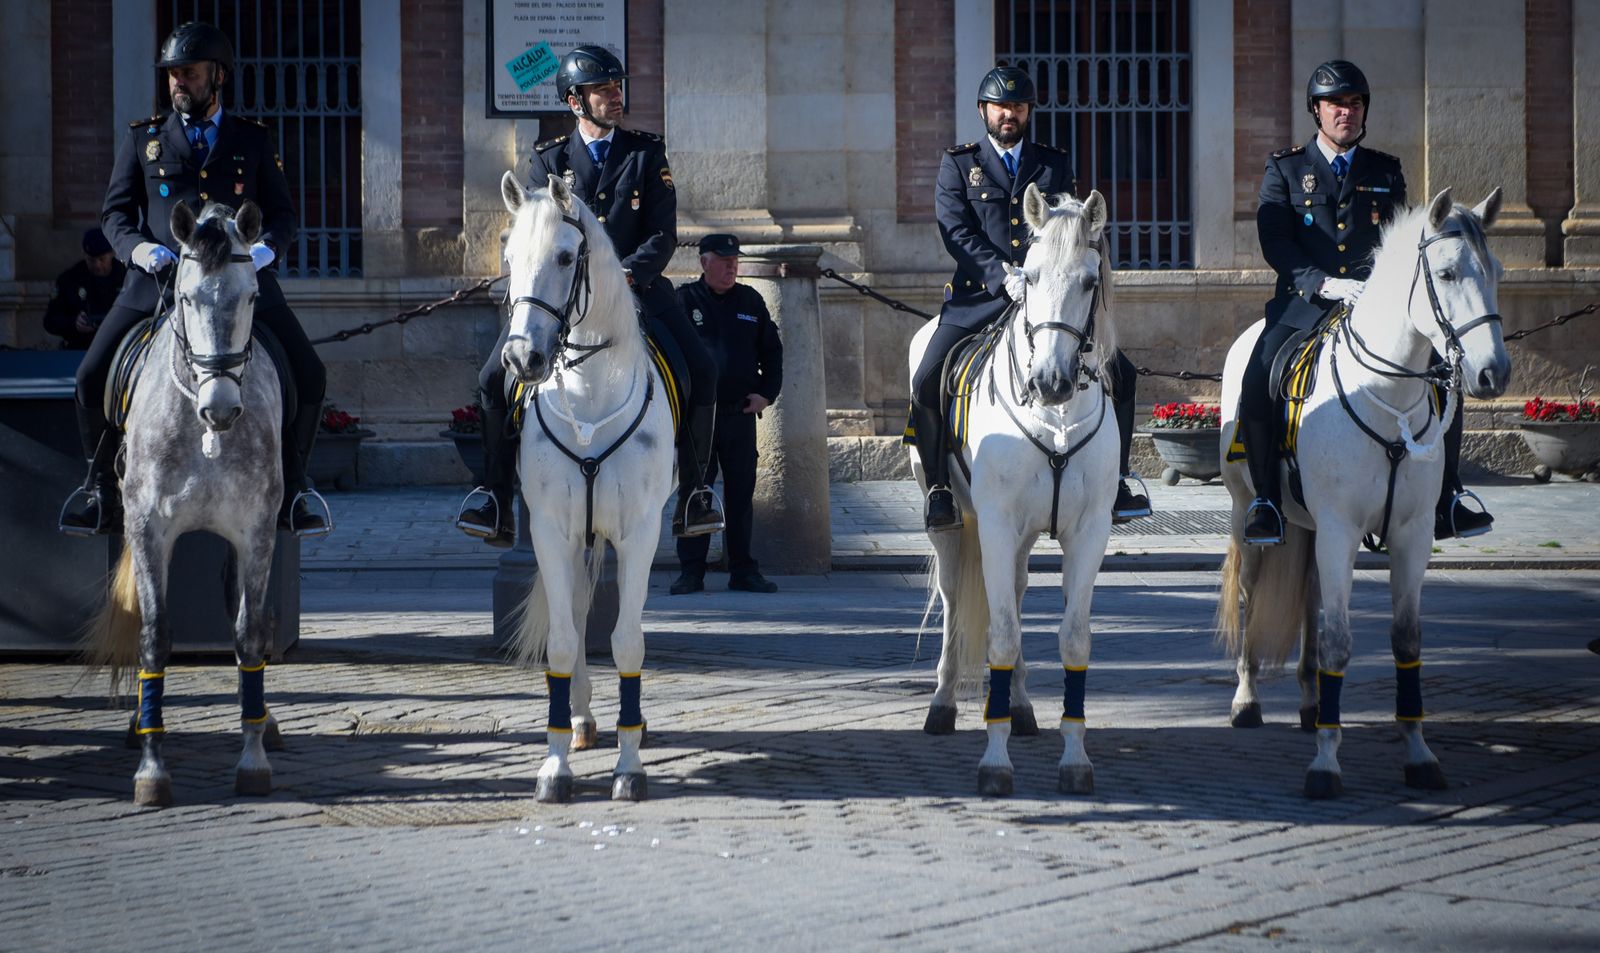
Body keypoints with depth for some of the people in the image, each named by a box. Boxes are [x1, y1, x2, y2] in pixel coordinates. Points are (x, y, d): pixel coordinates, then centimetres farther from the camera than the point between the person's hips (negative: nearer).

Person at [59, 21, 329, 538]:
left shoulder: (254, 140, 13)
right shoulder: (142, 139, 13)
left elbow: (282, 212, 12)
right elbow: (115, 210, 11)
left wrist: (266, 248, -10)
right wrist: (137, 247, -11)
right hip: (158, 278, 0)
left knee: (308, 376, -11)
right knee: (92, 378, -12)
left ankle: (290, 488, 6)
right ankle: (102, 488, 7)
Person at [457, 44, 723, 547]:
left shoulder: (647, 154, 6)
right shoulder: (547, 161, 7)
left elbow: (664, 236, -1)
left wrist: (626, 274, -20)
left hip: (635, 284, 0)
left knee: (701, 372, -19)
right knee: (495, 379, -17)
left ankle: (693, 497, -6)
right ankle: (496, 505, -9)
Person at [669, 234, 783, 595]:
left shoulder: (751, 302, 10)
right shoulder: (684, 301, -1)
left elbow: (772, 351, 14)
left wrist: (766, 393, 3)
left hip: (741, 413, 3)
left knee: (741, 494, 7)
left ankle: (743, 569, 13)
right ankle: (691, 571, 4)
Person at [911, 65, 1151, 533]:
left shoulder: (1055, 165, 16)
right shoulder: (959, 164, 9)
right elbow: (957, 232, -4)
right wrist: (1004, 275, -19)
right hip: (980, 297, -2)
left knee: (1119, 373, -10)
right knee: (927, 381, -21)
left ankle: (1113, 482, 2)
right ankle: (940, 488, -5)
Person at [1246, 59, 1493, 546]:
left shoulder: (1386, 172, 15)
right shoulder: (1284, 169, 7)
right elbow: (1275, 244, -5)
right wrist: (1326, 284, -20)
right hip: (1303, 304, -2)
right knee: (1257, 387, -25)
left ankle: (1445, 501, -3)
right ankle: (1266, 501, -12)